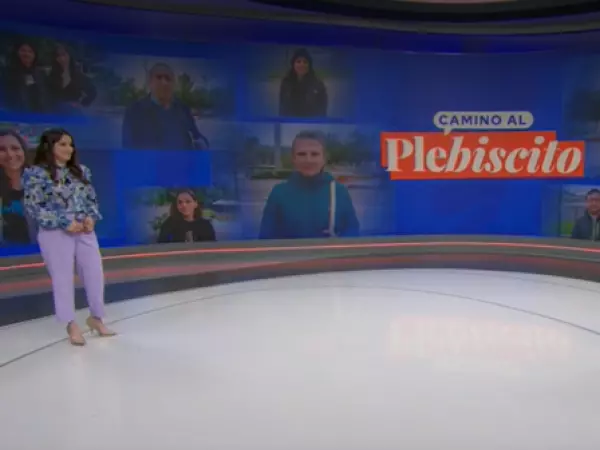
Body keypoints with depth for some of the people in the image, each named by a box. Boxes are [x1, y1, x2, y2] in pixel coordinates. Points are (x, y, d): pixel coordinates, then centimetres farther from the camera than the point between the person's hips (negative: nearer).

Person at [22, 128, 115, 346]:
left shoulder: (81, 171, 12)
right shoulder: (35, 173, -5)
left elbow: (92, 199, 15)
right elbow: (33, 207, -9)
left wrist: (91, 218, -5)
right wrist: (65, 223, -15)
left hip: (85, 231, 5)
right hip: (55, 234, -5)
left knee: (95, 274, 4)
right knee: (63, 278, 2)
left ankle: (96, 318, 23)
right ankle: (72, 325, 16)